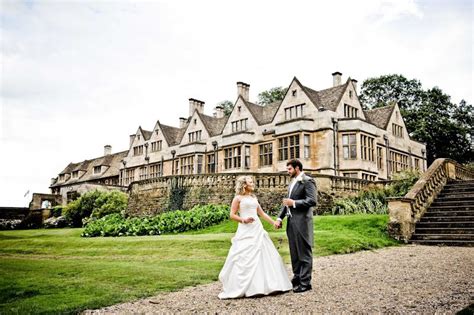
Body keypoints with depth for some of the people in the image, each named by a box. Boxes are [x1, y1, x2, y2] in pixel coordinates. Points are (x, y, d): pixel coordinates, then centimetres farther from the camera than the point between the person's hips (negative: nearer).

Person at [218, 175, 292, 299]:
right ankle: (240, 287, 4)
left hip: (258, 229, 7)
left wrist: (273, 222, 11)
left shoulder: (253, 198, 17)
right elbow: (232, 215, -4)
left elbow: (262, 213, 19)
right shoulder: (238, 198, 0)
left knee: (262, 255, 6)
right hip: (245, 231, -7)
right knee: (244, 258, -6)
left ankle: (260, 286, 18)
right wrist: (243, 220, -20)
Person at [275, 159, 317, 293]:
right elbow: (287, 201, 19)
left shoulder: (307, 181, -9)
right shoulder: (292, 183, 17)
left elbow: (312, 201, -19)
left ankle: (305, 282, 8)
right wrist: (280, 217, 10)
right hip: (291, 222, 9)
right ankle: (297, 277, 28)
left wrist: (294, 203, -17)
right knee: (294, 252, 16)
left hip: (302, 222, -8)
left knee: (304, 252, 0)